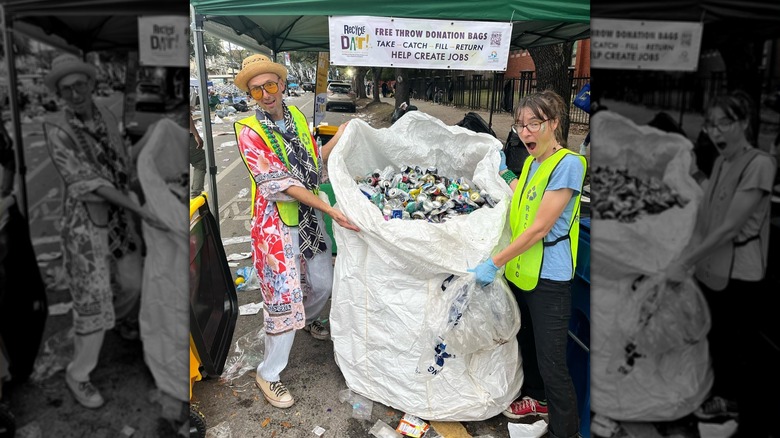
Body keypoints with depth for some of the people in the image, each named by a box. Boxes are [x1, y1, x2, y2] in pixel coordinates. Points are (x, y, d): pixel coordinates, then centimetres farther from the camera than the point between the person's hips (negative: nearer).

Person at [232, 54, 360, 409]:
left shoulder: (296, 116, 4)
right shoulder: (249, 131, -15)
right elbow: (279, 183, -24)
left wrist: (340, 136, 2)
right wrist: (330, 209, -29)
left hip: (308, 216, 7)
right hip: (276, 222, -7)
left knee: (323, 282, 19)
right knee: (285, 297, -5)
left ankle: (308, 320, 53)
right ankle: (268, 374, 15)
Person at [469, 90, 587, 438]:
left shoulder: (567, 164, -19)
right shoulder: (531, 163, 8)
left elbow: (540, 228, -23)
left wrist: (494, 263, -23)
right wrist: (504, 173, 12)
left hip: (548, 278, -9)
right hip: (520, 270, 9)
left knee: (551, 361, 0)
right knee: (527, 342, 25)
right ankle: (537, 398, 47)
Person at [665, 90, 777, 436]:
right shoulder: (719, 162, 5)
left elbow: (730, 227, -23)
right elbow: (704, 219, 4)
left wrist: (684, 263, -24)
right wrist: (686, 258, -7)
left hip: (740, 276, -7)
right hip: (711, 271, 7)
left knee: (749, 355, 6)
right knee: (717, 340, 24)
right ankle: (726, 397, 47)